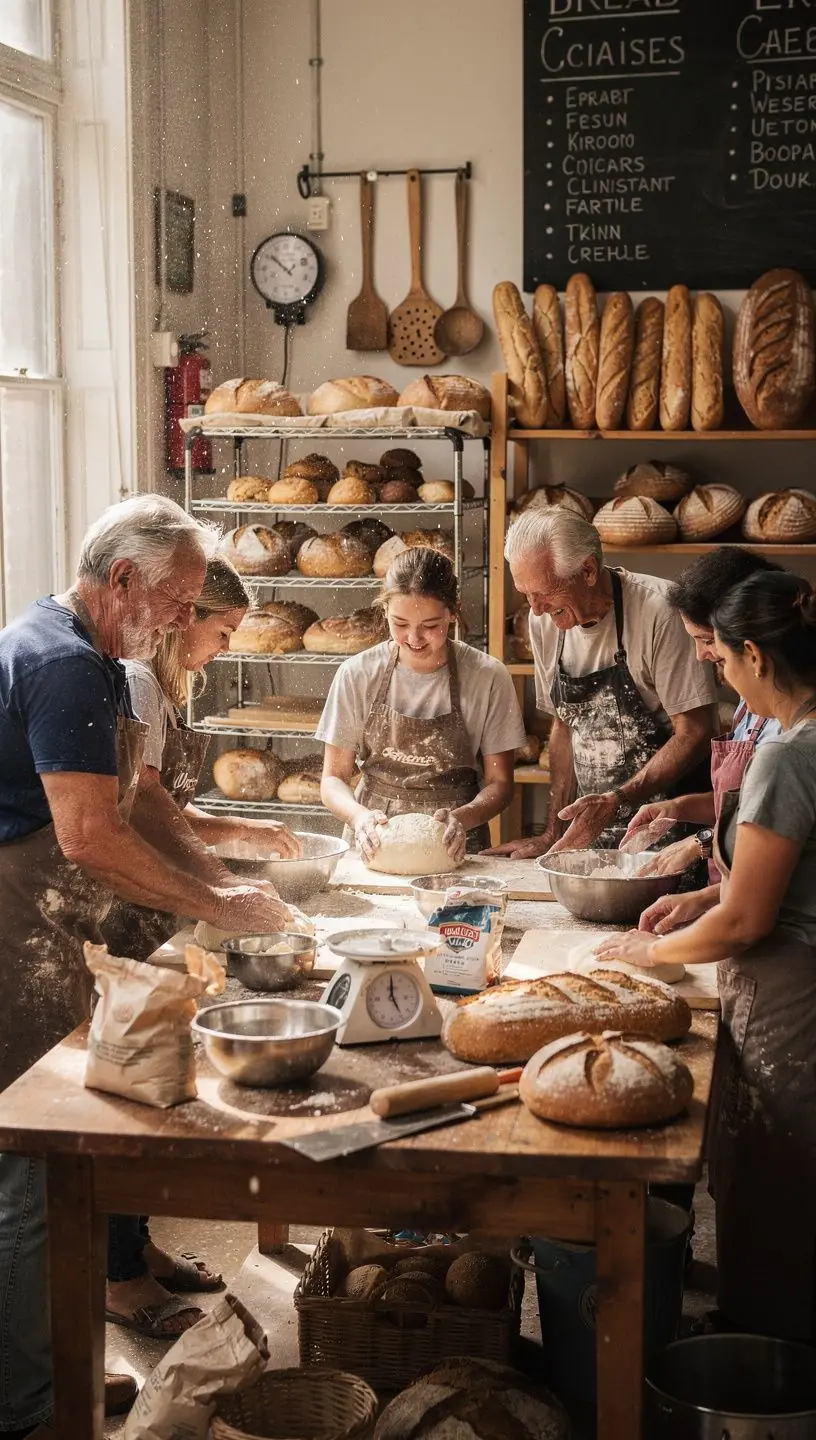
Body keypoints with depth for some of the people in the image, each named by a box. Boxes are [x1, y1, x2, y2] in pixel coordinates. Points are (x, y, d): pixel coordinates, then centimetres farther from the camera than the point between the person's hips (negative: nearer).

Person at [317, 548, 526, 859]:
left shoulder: (487, 678, -4)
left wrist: (461, 818, -17)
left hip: (453, 848, -1)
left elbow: (499, 783, 3)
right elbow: (333, 778, 3)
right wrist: (359, 816, -18)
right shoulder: (357, 674, -1)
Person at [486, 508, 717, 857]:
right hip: (591, 824, 5)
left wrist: (616, 801, -22)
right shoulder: (545, 619, 3)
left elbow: (695, 733, -14)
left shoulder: (659, 609, -15)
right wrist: (553, 835, 9)